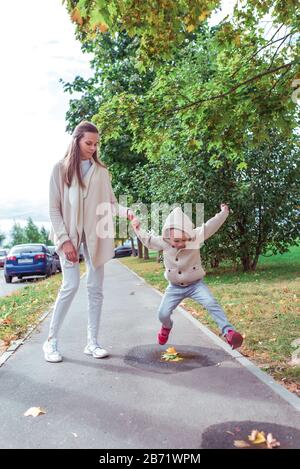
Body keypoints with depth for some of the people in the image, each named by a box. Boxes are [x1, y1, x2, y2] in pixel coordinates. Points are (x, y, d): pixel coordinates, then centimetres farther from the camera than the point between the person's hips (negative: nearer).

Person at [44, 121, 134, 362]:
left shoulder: (101, 171, 7)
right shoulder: (60, 168, 0)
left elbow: (110, 204, 6)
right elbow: (54, 208, -3)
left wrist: (126, 211, -16)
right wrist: (64, 239, -11)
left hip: (96, 235, 3)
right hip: (70, 234, -3)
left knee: (96, 288, 3)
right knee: (71, 285, -11)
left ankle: (92, 342, 14)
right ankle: (51, 340, 7)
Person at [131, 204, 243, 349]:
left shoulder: (196, 237, -18)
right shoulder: (163, 242, -12)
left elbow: (210, 226, -19)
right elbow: (148, 240, 6)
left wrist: (223, 212, -25)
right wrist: (137, 228, 7)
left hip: (195, 284, -2)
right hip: (175, 287, 2)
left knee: (211, 303, -25)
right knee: (162, 314, 1)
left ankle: (228, 331, -23)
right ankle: (167, 327, 37)